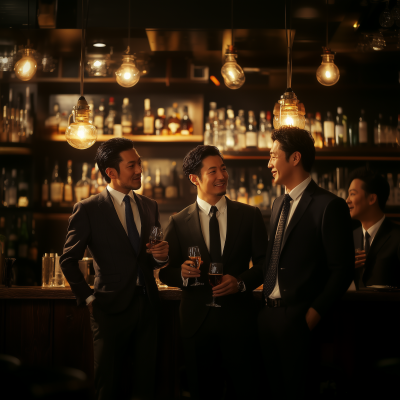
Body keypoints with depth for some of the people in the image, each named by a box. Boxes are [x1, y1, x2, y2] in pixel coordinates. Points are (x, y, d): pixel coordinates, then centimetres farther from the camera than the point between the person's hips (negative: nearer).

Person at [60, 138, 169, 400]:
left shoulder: (150, 207, 10)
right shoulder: (88, 210, -5)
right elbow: (68, 260, -2)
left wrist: (161, 256, -4)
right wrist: (87, 297, -5)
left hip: (147, 306, 4)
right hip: (112, 308, -4)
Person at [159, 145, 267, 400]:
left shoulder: (250, 215, 4)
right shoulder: (179, 222, 4)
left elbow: (264, 261, 3)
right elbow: (166, 273, 4)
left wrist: (241, 282, -15)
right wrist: (182, 273, -18)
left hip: (238, 319, 0)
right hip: (197, 321, 1)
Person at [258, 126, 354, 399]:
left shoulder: (329, 206, -11)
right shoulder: (279, 204, 15)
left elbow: (342, 270, -13)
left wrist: (314, 314, -15)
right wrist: (265, 301, 5)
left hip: (299, 318, -7)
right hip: (268, 314, 7)